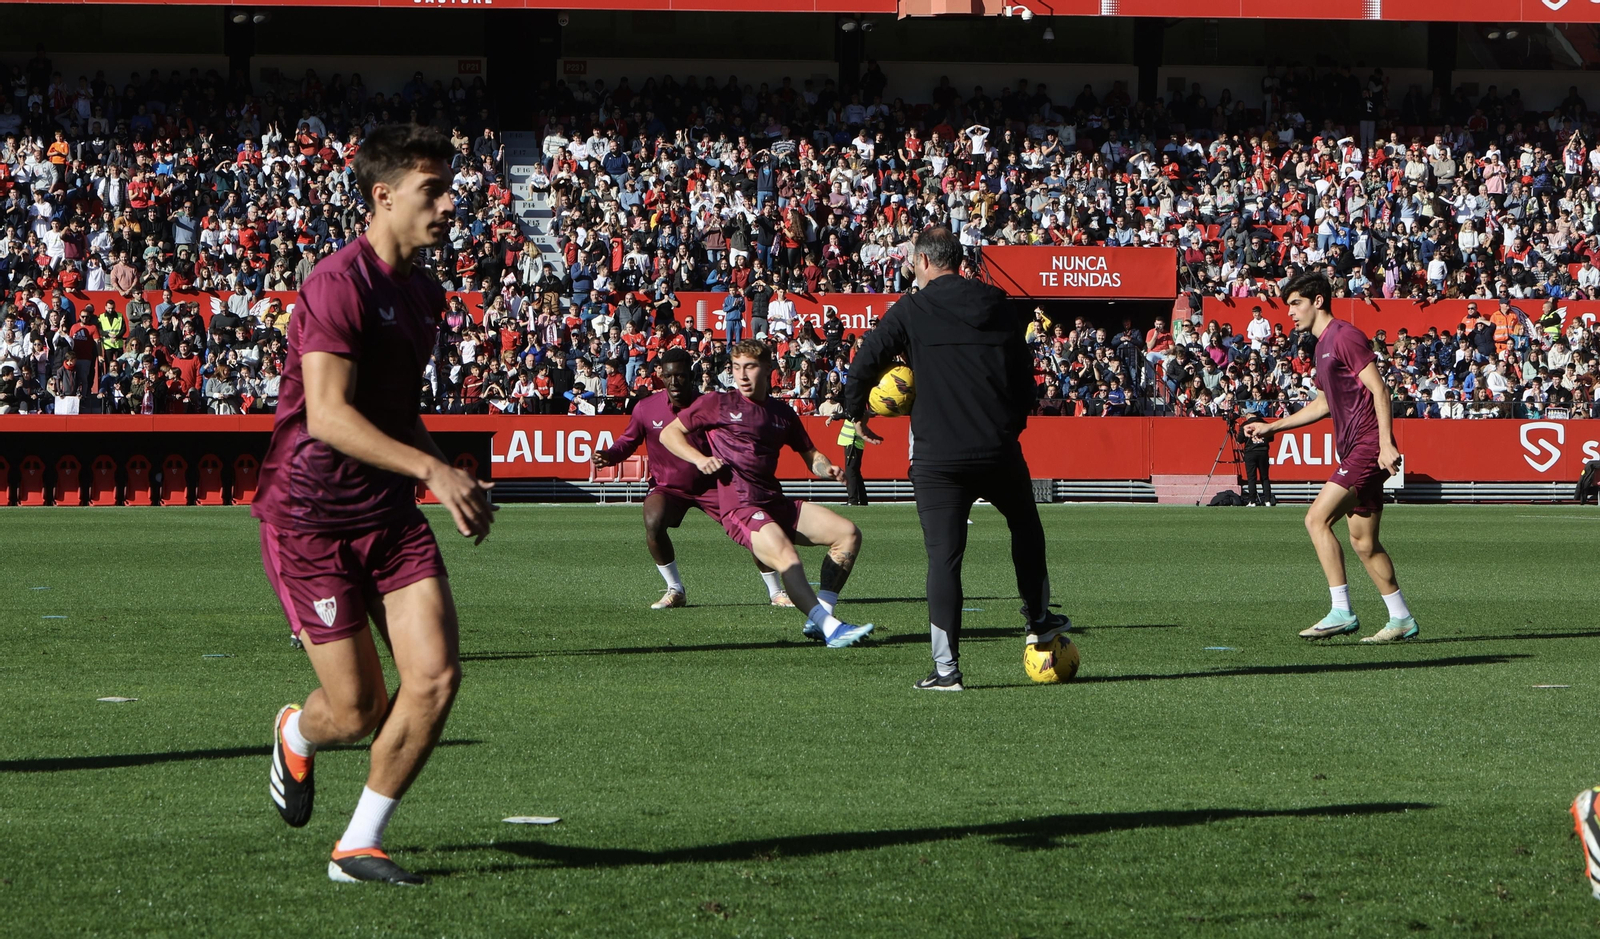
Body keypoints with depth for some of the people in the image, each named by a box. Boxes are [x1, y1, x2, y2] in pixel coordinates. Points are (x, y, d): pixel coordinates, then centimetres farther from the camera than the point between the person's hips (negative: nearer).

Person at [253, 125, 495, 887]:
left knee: (435, 678, -9)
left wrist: (453, 481, 11)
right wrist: (432, 469, -31)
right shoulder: (339, 283, -16)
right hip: (311, 515, -7)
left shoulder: (424, 294, 12)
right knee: (359, 712, -4)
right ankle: (297, 734, 35)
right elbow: (328, 415, -25)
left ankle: (359, 845, 7)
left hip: (390, 512, 7)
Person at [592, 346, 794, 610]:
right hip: (667, 486, 0)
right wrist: (608, 456, -16)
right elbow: (629, 441, 3)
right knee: (653, 523, -30)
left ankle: (776, 591, 16)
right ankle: (675, 590, -10)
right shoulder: (645, 409, -11)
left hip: (710, 484, 0)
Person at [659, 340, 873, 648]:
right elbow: (669, 433, 10)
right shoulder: (718, 403, 7)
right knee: (787, 559, -31)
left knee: (848, 533, -6)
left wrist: (828, 469, 4)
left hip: (777, 504, 6)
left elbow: (811, 455, 28)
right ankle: (831, 628, -38)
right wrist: (699, 458, -8)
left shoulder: (782, 413, 20)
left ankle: (819, 617, -6)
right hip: (739, 506, -6)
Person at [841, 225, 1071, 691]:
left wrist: (856, 413, 13)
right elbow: (1025, 377, 15)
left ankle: (946, 667, -4)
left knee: (944, 557, -1)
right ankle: (1039, 621, 39)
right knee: (1026, 526, 29)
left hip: (939, 456, -3)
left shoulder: (911, 310, -4)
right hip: (999, 451, 3)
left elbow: (863, 365, -5)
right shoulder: (1001, 308, 8)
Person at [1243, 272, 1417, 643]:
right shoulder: (1323, 345, 21)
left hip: (1368, 446, -10)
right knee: (1363, 542, 8)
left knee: (1317, 518, -16)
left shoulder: (1345, 336, -9)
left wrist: (1386, 443, -23)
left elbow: (1379, 390, -15)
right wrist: (1272, 427, 31)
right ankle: (1401, 619, 14)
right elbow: (1324, 404, 32)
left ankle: (1341, 612, -16)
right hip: (1352, 449, 10)